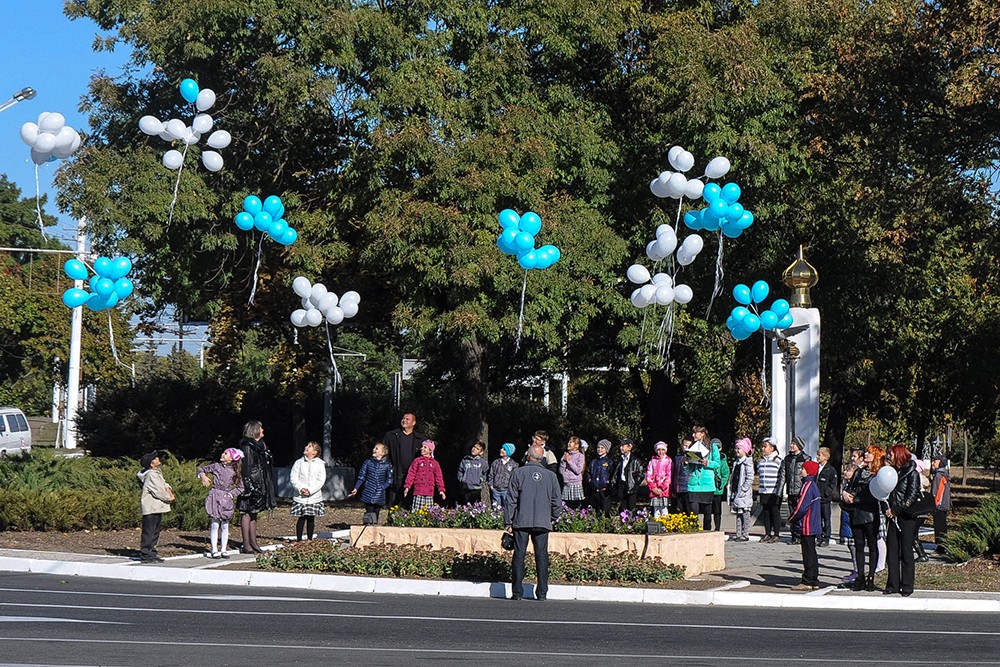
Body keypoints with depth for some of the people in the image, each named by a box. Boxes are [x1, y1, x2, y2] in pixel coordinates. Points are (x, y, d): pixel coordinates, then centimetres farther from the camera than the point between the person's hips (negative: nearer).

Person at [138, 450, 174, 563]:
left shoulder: (157, 473, 14)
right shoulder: (151, 475, -16)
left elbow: (163, 483, 21)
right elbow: (158, 491, -18)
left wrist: (168, 488, -2)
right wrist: (169, 498, -5)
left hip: (157, 508, 10)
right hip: (151, 508, -10)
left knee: (155, 532, 15)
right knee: (149, 531, -7)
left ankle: (152, 553, 22)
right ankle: (145, 554, -4)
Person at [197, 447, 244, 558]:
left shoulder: (234, 471, 3)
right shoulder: (216, 466, 3)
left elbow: (240, 487, 7)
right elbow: (201, 469, 15)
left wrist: (231, 494, -5)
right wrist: (203, 476, -5)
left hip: (226, 499, 1)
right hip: (215, 497, -1)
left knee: (225, 525, 4)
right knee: (215, 524, -5)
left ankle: (223, 550, 11)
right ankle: (214, 550, -2)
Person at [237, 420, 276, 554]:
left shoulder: (260, 445, 17)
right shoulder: (247, 447, -11)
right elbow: (245, 467, -17)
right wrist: (248, 484, -24)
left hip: (260, 484, 9)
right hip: (251, 482, -9)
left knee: (254, 513, 13)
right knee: (247, 513, -5)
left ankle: (253, 542, 18)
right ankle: (246, 545, -4)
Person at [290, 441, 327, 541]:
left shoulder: (320, 464, 3)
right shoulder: (299, 463, 5)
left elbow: (321, 480, -3)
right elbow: (293, 478, 1)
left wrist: (310, 490, -13)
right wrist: (301, 489, -14)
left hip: (314, 496, 0)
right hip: (300, 497, 0)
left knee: (311, 518, 6)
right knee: (301, 518, 0)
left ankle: (310, 539, 13)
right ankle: (299, 540, 5)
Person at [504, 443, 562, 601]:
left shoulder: (519, 473, -1)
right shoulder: (550, 476, 5)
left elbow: (511, 500, -1)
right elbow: (557, 502, 8)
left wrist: (508, 522, 3)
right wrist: (553, 518, 24)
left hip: (521, 522, -1)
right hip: (543, 522, 2)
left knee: (519, 556, 2)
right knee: (542, 557, 5)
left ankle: (517, 592, -1)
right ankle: (542, 593, 3)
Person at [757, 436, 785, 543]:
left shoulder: (778, 461, -5)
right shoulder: (760, 461, 12)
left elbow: (782, 477, -7)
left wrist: (779, 492, -14)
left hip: (774, 493, -5)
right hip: (763, 492, 5)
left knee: (775, 513, -2)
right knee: (766, 513, 7)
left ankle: (776, 535, 3)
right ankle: (767, 534, 14)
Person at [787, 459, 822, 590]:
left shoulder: (807, 486, -17)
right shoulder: (812, 485, 14)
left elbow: (801, 507, -22)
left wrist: (790, 519, -7)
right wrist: (794, 520, 18)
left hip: (807, 527, -10)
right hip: (814, 525, 10)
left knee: (808, 554, -6)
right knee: (811, 554, 13)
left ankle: (807, 582, -3)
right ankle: (814, 581, 18)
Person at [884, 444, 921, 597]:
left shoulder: (912, 473, -6)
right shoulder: (893, 472, 14)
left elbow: (911, 497, -12)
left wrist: (895, 510, -13)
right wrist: (888, 508, -3)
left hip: (906, 517, -6)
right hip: (893, 517, 6)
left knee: (906, 552, -2)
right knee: (892, 552, 4)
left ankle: (907, 587, 3)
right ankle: (893, 585, 9)